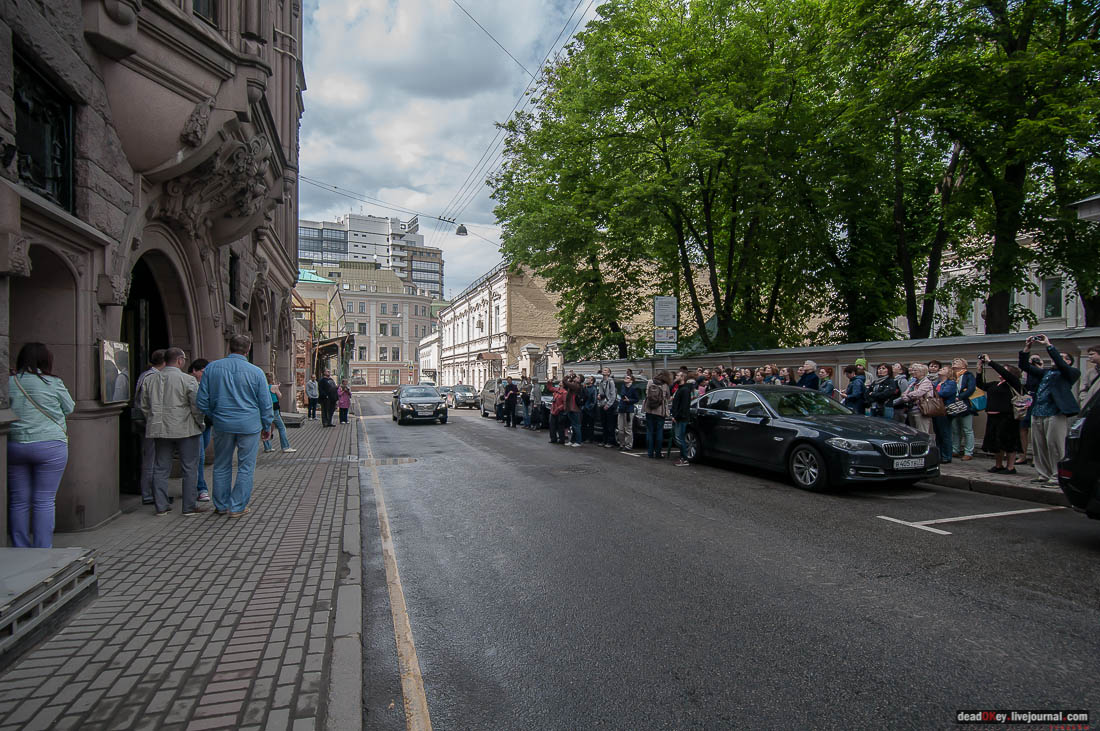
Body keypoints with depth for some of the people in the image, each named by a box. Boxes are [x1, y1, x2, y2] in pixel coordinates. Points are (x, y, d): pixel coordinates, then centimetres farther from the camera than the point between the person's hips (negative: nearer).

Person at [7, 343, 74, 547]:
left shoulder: (8, 383, 1)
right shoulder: (53, 383, -6)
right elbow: (69, 408, 4)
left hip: (14, 446, 3)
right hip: (50, 446, -3)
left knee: (18, 501, 11)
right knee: (44, 501, 2)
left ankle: (20, 550, 19)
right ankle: (43, 551, 5)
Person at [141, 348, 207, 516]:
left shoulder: (150, 379, 7)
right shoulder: (187, 379, -11)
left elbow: (144, 406, 13)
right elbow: (197, 406, -12)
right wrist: (200, 424, 2)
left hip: (159, 430, 6)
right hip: (185, 429, -5)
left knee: (161, 468, 13)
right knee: (190, 468, 3)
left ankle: (161, 506, 18)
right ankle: (190, 506, 7)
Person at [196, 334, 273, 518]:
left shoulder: (211, 368, -1)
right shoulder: (256, 372, -6)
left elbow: (202, 401, 3)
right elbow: (265, 403, -1)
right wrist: (267, 426, 11)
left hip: (222, 425, 3)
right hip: (249, 425, -3)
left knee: (222, 466, 16)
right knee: (246, 467, 6)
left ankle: (221, 505, 25)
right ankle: (237, 507, 10)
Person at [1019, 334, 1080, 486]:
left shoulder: (1071, 373, 5)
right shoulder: (1045, 373, 23)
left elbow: (1060, 364, -15)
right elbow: (1024, 366, 20)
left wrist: (1048, 345, -13)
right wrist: (1027, 348, 9)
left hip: (1056, 414, -7)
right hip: (1037, 414, 7)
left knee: (1055, 446, -6)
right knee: (1038, 446, 8)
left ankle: (1057, 476, 1)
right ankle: (1044, 474, 16)